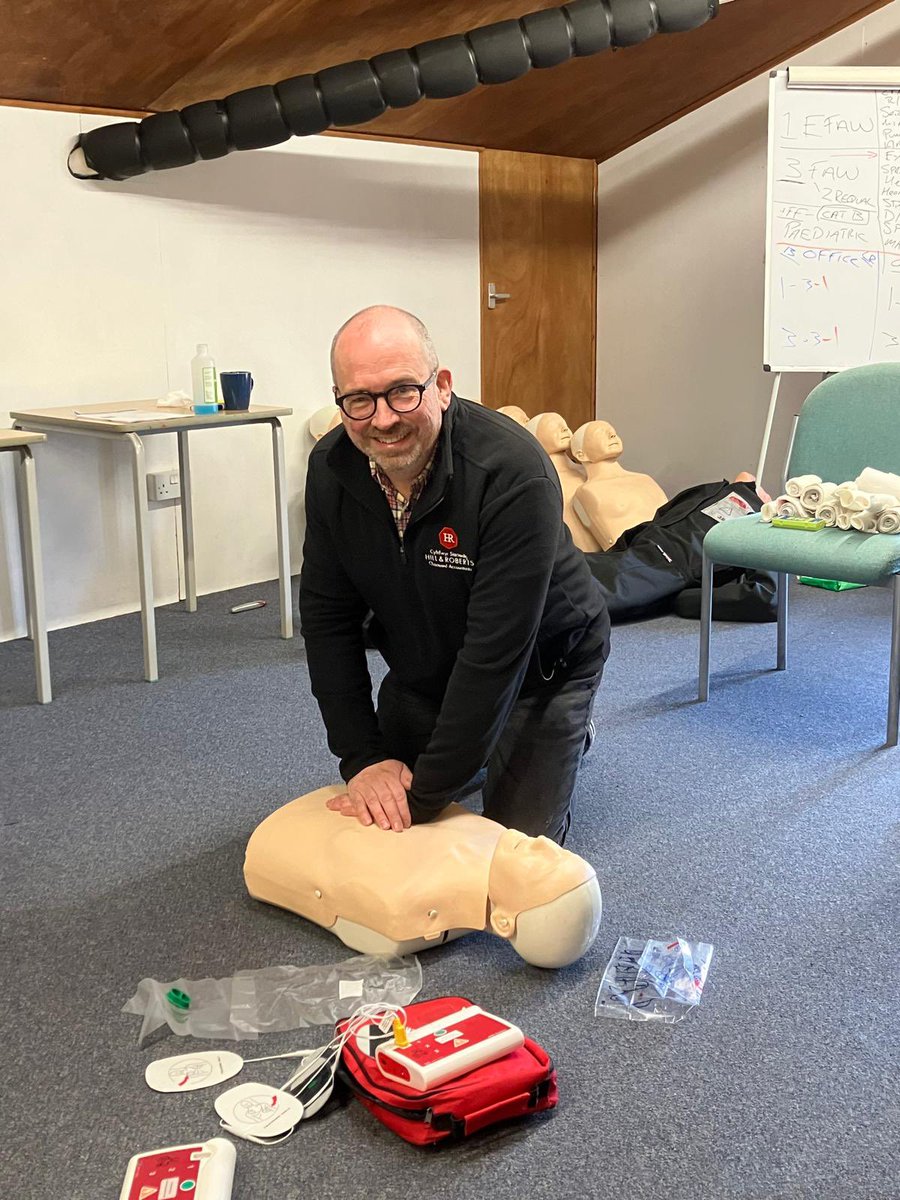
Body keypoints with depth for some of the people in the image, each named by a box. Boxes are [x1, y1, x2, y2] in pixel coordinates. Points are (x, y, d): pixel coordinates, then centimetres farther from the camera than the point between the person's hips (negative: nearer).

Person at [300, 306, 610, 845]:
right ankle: (479, 752, 38)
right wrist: (364, 758, -19)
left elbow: (496, 652, -36)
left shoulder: (513, 472, -36)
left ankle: (567, 740, 26)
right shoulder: (331, 467, -17)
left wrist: (425, 796, -32)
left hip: (540, 669, -5)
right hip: (423, 668, 5)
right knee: (372, 814, 13)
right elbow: (329, 618, -11)